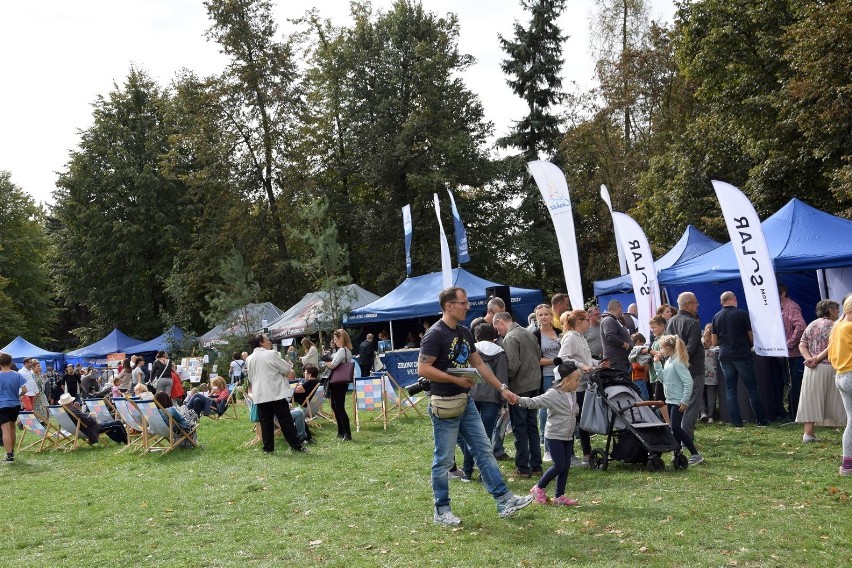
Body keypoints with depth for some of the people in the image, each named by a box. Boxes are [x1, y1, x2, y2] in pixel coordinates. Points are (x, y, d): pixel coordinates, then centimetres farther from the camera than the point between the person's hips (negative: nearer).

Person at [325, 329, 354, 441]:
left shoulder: (342, 350, -16)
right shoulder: (347, 350, 16)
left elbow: (332, 365, -22)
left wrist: (326, 363, -3)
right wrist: (329, 363, 0)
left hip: (338, 383, -10)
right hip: (338, 382, 10)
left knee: (339, 408, -7)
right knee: (335, 407, 17)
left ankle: (347, 434, -4)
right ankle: (341, 432, 24)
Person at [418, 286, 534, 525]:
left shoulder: (464, 333, 11)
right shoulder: (435, 334, -15)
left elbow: (479, 364, 17)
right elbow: (423, 369, -21)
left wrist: (502, 389, 12)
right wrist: (456, 379, -17)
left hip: (466, 401, 8)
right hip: (444, 405, -8)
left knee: (484, 451, 8)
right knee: (444, 460, 2)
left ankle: (504, 501, 12)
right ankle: (441, 512, 14)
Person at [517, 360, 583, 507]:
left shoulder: (572, 394, 8)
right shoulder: (552, 394, -18)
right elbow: (534, 402, -29)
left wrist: (575, 411, 10)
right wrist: (519, 400, -44)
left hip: (568, 436, 8)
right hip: (554, 436, -8)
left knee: (566, 466, 8)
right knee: (559, 465, -8)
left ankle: (559, 496, 18)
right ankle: (539, 488, 11)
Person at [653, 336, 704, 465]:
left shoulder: (678, 362, -19)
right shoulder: (668, 361, 9)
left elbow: (688, 382, -22)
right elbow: (663, 376, 16)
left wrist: (685, 400, -22)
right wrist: (657, 363, 9)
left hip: (678, 401, -9)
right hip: (670, 400, 9)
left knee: (676, 428, -11)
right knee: (674, 428, 13)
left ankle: (695, 454, -7)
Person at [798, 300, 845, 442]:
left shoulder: (811, 325, 15)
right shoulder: (832, 325, -5)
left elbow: (802, 346, 7)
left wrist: (809, 358, -6)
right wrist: (818, 359, -15)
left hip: (811, 370, 5)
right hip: (828, 367, -5)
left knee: (811, 400, 4)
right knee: (832, 400, 4)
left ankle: (808, 433, 0)